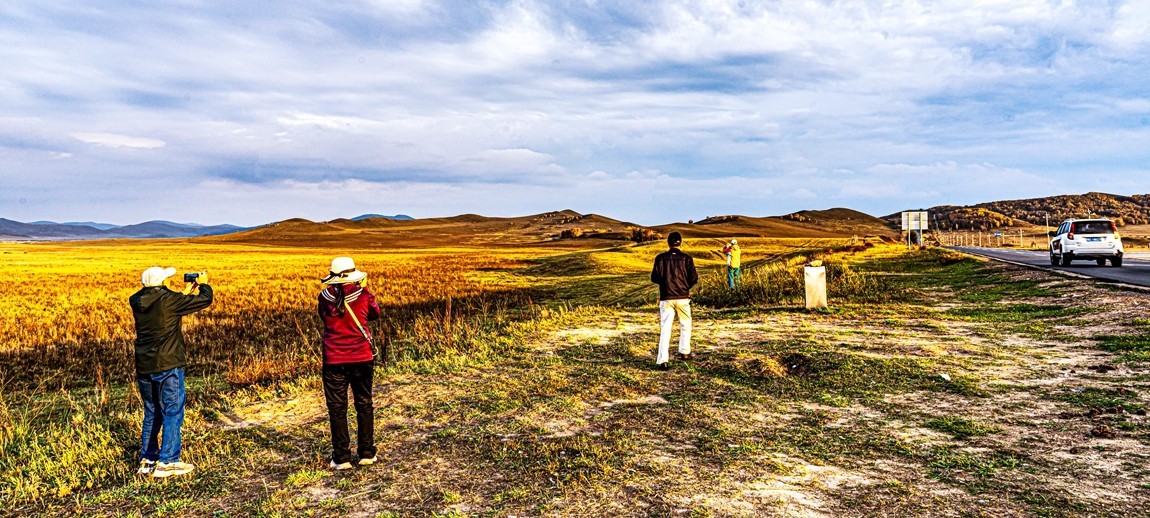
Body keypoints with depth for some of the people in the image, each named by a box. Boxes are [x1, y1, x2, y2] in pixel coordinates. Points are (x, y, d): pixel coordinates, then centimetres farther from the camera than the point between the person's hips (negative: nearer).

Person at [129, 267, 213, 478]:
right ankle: (167, 463, 3)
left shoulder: (137, 302, 5)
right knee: (172, 413, 2)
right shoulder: (168, 300, -16)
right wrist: (203, 283, 9)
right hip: (167, 366, -7)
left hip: (144, 367, 7)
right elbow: (205, 300, -10)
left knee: (151, 413, 17)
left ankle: (147, 460, 22)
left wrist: (186, 291, 26)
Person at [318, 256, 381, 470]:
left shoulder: (325, 298, -6)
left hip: (334, 360, 0)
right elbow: (375, 314, 11)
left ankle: (341, 458, 8)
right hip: (362, 358, 1)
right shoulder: (363, 295, -8)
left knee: (337, 408, 7)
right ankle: (367, 453, 18)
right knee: (364, 404, 13)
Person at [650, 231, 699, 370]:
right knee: (685, 325, 21)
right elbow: (694, 278, -5)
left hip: (666, 298, 0)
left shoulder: (661, 258, -2)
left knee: (665, 329, -1)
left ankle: (663, 360, -9)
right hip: (683, 297, 0)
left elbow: (654, 278, -3)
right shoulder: (686, 258, -3)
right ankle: (684, 352, 29)